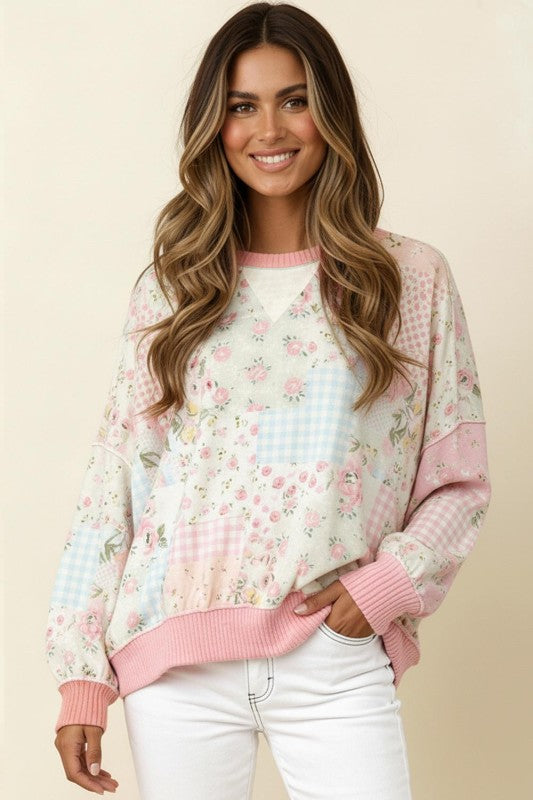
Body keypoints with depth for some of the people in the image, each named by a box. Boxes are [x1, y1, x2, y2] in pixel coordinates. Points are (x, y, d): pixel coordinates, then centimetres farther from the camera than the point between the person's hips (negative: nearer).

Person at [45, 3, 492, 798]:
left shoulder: (413, 279, 4)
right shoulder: (169, 289, 7)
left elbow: (460, 483, 6)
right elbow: (113, 483, 5)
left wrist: (391, 582, -11)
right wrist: (81, 675, 1)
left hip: (337, 663, -1)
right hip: (178, 660, 1)